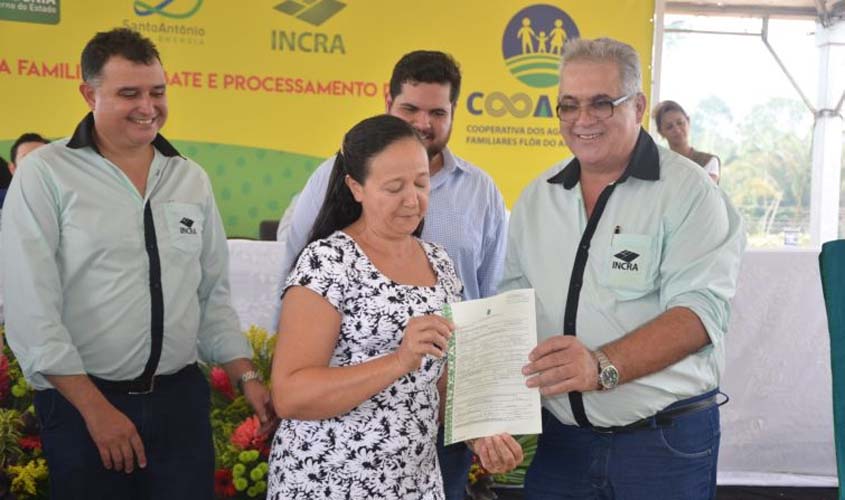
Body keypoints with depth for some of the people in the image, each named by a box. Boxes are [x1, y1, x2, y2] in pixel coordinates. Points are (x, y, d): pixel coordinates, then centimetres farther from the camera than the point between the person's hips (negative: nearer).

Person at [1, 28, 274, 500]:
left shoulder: (192, 179, 8)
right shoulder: (45, 174, -6)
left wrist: (247, 376, 4)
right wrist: (95, 408, -14)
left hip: (183, 396, 4)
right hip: (82, 400, -3)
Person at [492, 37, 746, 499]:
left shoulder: (688, 192, -9)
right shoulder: (536, 198, 8)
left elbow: (700, 309, -18)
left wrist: (603, 366, -32)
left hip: (665, 442, -4)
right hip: (561, 437, 4)